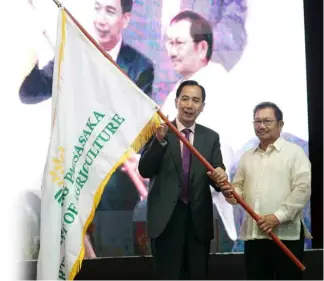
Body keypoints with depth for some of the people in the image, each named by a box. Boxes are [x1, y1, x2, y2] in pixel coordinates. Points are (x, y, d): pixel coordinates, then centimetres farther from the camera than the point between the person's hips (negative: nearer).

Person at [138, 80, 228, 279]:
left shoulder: (211, 137, 7)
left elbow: (219, 172, 0)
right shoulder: (158, 131, -2)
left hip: (199, 219, 3)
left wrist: (221, 177, -24)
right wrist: (160, 140, -25)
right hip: (166, 219, -3)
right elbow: (144, 171, -11)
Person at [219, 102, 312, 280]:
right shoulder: (247, 156, 17)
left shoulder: (294, 152, 1)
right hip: (253, 233, 5)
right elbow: (240, 189, 19)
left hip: (286, 233, -5)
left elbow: (303, 189, -9)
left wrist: (278, 216, -17)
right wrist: (231, 193, -5)